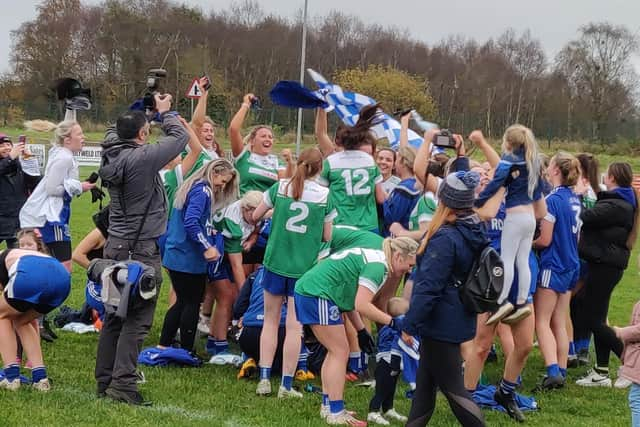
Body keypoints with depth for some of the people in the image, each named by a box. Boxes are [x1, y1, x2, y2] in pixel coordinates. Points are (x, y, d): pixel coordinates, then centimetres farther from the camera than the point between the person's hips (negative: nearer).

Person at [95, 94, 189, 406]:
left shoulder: (111, 156, 3)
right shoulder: (143, 158, -17)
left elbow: (113, 132, 26)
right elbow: (180, 136, -6)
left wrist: (137, 111, 21)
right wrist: (165, 112, 10)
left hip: (115, 247, 8)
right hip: (141, 251, -8)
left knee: (114, 315, 12)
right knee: (137, 319, -6)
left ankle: (105, 380, 16)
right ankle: (123, 382, -11)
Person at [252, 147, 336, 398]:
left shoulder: (280, 187, -3)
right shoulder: (325, 196, -6)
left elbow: (255, 216, 6)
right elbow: (327, 237, -1)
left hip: (276, 262, 2)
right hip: (305, 266, -1)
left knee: (270, 321, 13)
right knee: (294, 327, 2)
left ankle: (264, 379, 9)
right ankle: (286, 385, 4)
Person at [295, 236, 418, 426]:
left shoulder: (374, 258, 16)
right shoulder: (377, 265, -16)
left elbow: (350, 297, 19)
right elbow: (361, 305, -22)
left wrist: (361, 331, 19)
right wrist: (392, 322, -16)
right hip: (318, 294, -11)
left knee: (335, 351, 17)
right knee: (340, 352, -4)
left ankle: (328, 406, 22)